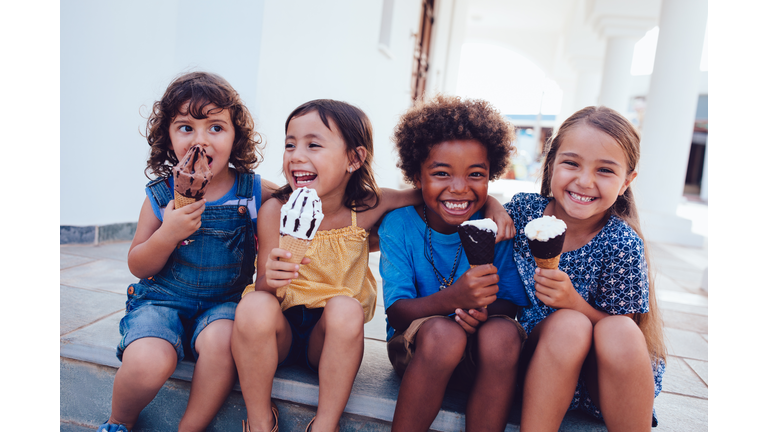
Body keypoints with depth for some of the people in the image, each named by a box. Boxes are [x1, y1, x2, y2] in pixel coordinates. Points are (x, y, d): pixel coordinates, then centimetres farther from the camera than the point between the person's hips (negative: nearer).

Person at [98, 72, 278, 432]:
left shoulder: (254, 191, -4)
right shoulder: (161, 196, -2)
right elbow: (138, 267, 2)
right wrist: (168, 234, -18)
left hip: (225, 300, 0)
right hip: (163, 299, 1)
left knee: (219, 341, -32)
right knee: (147, 363, -25)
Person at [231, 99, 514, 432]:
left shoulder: (367, 207, -11)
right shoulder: (275, 211, -13)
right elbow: (264, 294, -11)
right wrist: (269, 280, -34)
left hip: (329, 340, 0)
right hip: (281, 331, 0)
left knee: (346, 307, -32)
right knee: (253, 307, -31)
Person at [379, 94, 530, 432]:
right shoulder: (399, 225, -10)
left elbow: (511, 304, -3)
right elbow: (396, 313, -16)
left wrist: (486, 311, -28)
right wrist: (452, 298, -35)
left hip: (478, 356, 2)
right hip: (414, 349, -1)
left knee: (502, 334, -30)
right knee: (443, 331, -33)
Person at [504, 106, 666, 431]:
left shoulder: (621, 244, -15)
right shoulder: (523, 209, -10)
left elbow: (619, 338, -9)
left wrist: (574, 302, -27)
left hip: (603, 372, 0)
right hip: (537, 356, 1)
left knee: (620, 332, -32)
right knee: (568, 325, -31)